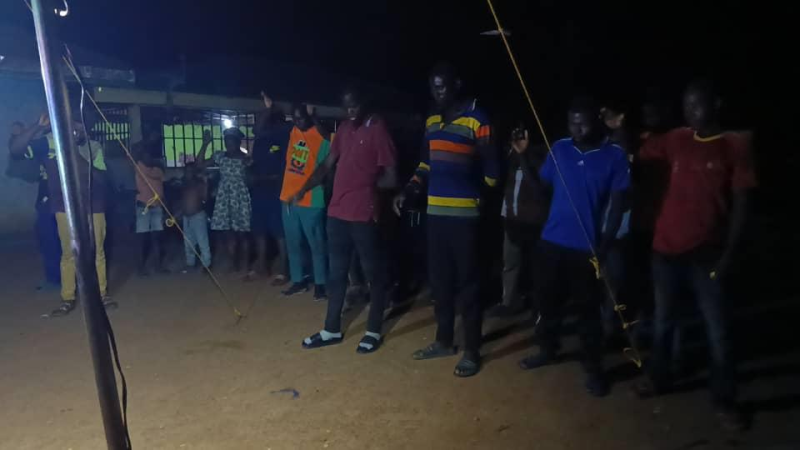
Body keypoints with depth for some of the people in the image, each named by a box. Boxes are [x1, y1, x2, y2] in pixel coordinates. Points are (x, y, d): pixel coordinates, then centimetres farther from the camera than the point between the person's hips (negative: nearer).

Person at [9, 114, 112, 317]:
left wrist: (80, 157, -18)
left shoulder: (94, 147, 2)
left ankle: (102, 294, 17)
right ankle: (67, 299, 12)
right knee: (68, 253, 3)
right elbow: (15, 148, -12)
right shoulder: (48, 143, -1)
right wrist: (39, 126, -19)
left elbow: (101, 178, -5)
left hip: (93, 206, 1)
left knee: (98, 251, 6)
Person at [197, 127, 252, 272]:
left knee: (242, 233, 2)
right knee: (228, 233, 4)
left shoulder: (245, 158, -3)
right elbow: (200, 165, -3)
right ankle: (233, 264, 14)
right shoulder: (220, 156, 5)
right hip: (225, 198, 3)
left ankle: (244, 265, 13)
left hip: (240, 198, -3)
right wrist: (205, 144, -8)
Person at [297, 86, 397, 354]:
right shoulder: (344, 129, 14)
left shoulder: (378, 130, -8)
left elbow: (390, 179, -9)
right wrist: (304, 189, 6)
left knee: (373, 273, 6)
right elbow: (327, 165, 15)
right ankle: (332, 330, 25)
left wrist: (364, 182, 5)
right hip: (337, 212, 7)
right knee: (336, 273, 13)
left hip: (364, 214, -7)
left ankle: (374, 331, 18)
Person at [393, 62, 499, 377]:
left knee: (466, 282, 0)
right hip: (435, 211, 6)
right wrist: (408, 192, 8)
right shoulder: (431, 122, 14)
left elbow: (491, 169, -5)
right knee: (439, 280, 14)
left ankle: (472, 351, 12)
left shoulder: (477, 119, -5)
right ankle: (444, 341, 29)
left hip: (464, 213, -6)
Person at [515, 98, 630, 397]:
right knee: (548, 300, 15)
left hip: (585, 247, -3)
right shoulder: (559, 149, 4)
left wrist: (604, 245, -12)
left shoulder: (614, 156, -5)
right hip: (552, 241, 4)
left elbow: (617, 204, -5)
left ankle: (594, 368, 21)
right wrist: (524, 155, -5)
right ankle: (548, 350, 36)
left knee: (588, 309, 7)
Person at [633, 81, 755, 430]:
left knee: (718, 331, 5)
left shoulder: (735, 145, -4)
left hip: (706, 253, -3)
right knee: (663, 322, 17)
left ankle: (724, 400, 22)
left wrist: (728, 254, -10)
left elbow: (740, 205, -6)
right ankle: (659, 379, 35)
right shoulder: (676, 140, 7)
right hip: (666, 248, 4)